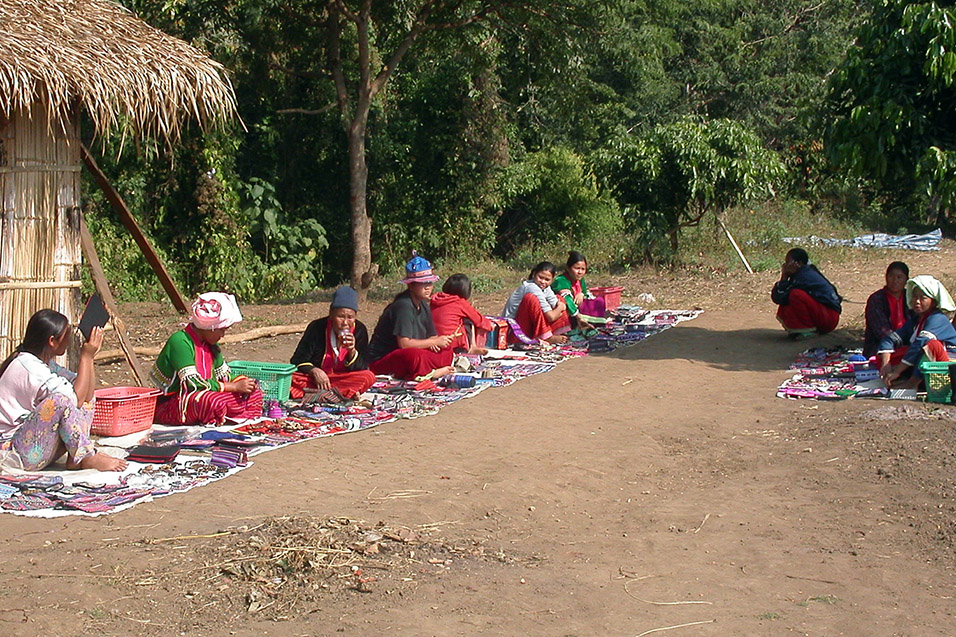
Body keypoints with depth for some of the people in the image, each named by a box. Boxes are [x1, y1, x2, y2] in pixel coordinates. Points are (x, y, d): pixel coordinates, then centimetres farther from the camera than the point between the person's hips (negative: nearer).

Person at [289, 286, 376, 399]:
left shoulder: (359, 330, -6)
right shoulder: (317, 327, -11)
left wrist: (352, 351, -25)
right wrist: (315, 371, -27)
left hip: (343, 379, 1)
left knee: (369, 377, -27)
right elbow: (297, 361, -8)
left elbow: (361, 369, -6)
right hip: (315, 379, -1)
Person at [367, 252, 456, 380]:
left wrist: (430, 343, -11)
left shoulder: (424, 306, 10)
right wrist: (434, 342, -17)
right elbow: (404, 343, -26)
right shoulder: (403, 306, -19)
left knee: (446, 351, 0)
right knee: (415, 356, -39)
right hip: (381, 360, -10)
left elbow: (432, 336, 15)